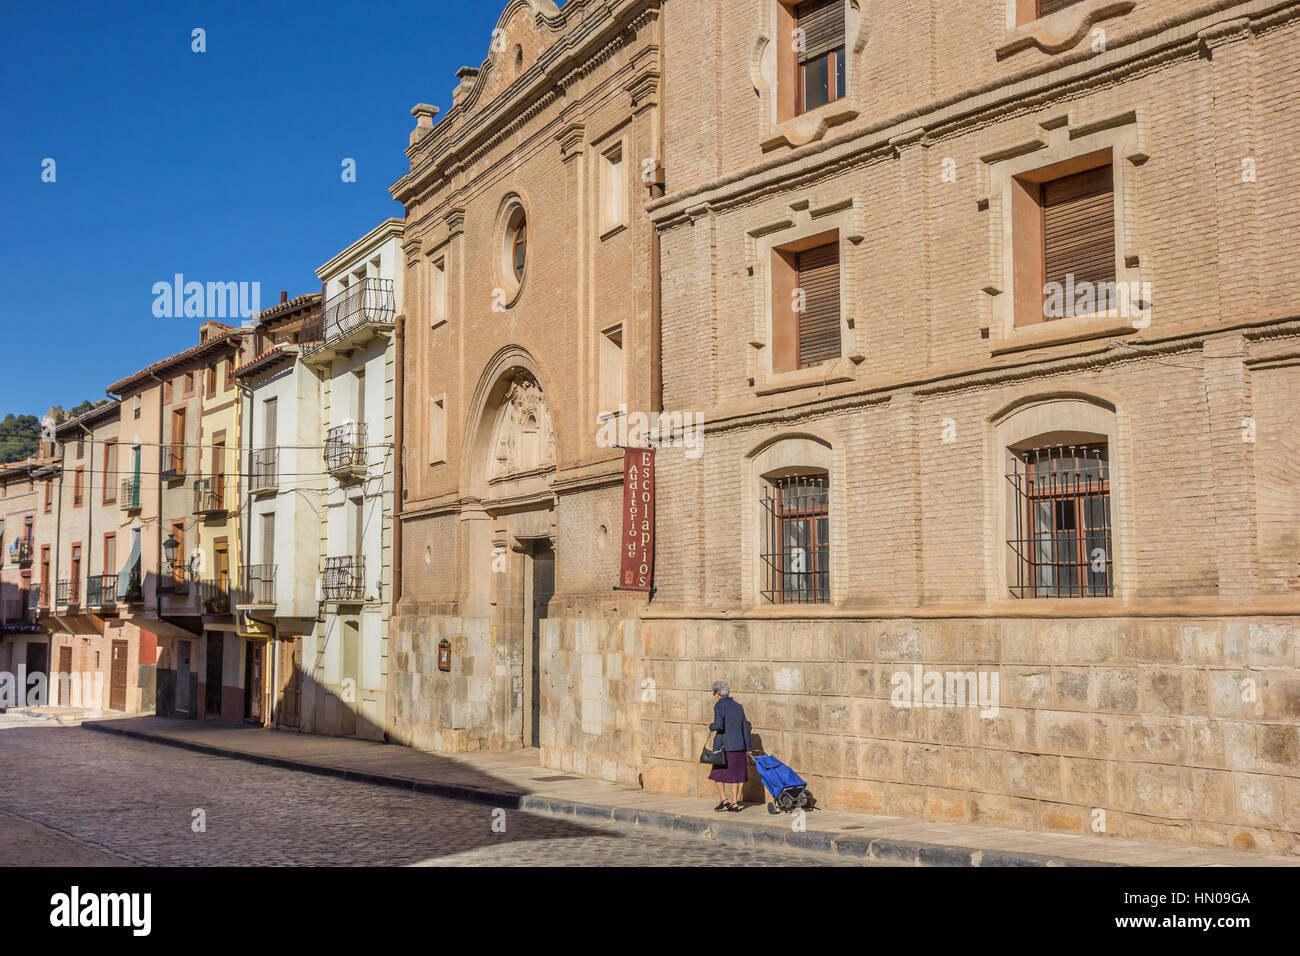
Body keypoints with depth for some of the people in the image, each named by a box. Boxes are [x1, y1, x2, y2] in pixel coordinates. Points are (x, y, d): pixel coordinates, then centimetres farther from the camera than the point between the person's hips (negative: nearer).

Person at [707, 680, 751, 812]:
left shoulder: (720, 705, -8)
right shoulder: (738, 707, 11)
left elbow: (719, 725, -20)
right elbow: (746, 728, 12)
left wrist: (711, 726, 2)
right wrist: (747, 748, 16)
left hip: (724, 745, -5)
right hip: (739, 746, 6)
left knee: (718, 772, 9)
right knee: (735, 774, 11)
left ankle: (723, 800, 0)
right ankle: (734, 803, 10)